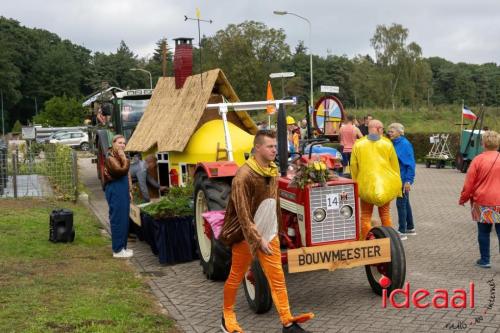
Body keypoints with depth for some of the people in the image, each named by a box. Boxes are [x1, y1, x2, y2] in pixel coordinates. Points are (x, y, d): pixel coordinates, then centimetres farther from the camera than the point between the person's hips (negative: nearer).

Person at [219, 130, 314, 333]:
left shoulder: (273, 171, 5)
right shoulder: (244, 175, -19)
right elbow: (243, 214, -20)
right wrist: (258, 240, -20)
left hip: (270, 235, 6)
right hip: (246, 236, -6)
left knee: (278, 279, 2)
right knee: (236, 278, 10)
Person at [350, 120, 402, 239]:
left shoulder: (358, 144, 0)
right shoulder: (387, 143, 1)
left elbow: (353, 167, 1)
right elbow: (395, 165, 3)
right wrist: (397, 185, 12)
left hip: (366, 185, -1)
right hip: (386, 185, 1)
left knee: (366, 216, 7)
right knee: (385, 214, 14)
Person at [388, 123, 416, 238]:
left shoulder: (405, 144, -15)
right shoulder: (393, 143, 6)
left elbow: (411, 164, -16)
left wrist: (408, 181, -19)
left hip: (403, 179, -8)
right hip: (397, 178, 8)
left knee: (401, 203, -4)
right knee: (405, 203, 17)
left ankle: (402, 231, 4)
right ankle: (410, 228, 29)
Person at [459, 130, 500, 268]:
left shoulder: (478, 159, -7)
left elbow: (469, 182, -5)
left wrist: (463, 199, 8)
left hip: (482, 202, -1)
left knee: (483, 232, 10)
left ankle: (485, 260, 17)